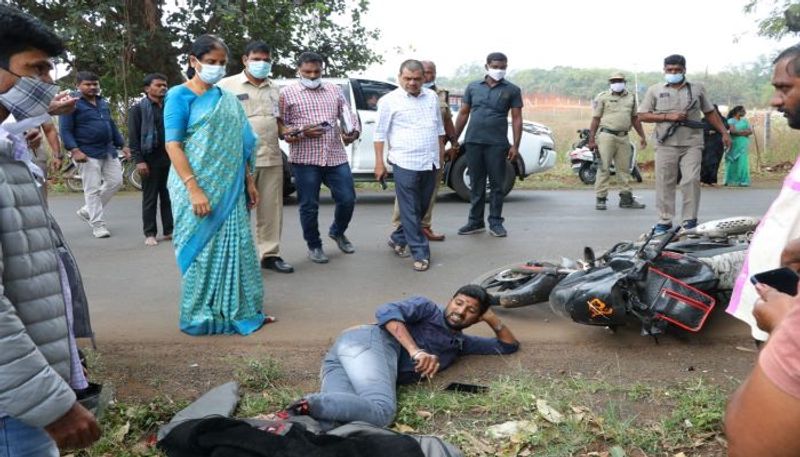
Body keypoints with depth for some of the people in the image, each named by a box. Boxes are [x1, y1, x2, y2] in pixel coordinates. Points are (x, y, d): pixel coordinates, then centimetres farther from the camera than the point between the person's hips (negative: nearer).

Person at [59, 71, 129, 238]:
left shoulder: (103, 103, 17)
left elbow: (112, 126, 23)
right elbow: (65, 130, -10)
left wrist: (122, 145, 17)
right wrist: (75, 150, -21)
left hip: (109, 151, 7)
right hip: (89, 153, -7)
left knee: (115, 182, 8)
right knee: (93, 190, -4)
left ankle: (87, 211, 23)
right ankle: (98, 224, 5)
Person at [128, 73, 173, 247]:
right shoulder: (138, 109, 3)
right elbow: (133, 137, -3)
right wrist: (139, 160, -13)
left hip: (170, 157, 4)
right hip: (151, 159, -4)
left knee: (169, 196, 6)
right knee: (150, 198, 2)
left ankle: (169, 230, 15)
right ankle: (150, 234, 8)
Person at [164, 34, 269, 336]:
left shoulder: (228, 99, 14)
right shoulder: (180, 95, -4)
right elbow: (173, 145, -12)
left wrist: (250, 182, 11)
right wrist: (194, 188, -21)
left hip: (230, 188, 5)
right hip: (198, 188, -5)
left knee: (235, 247, 6)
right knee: (202, 250, 1)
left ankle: (238, 309, 18)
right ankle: (202, 316, 14)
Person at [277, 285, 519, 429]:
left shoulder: (459, 343, 34)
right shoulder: (427, 308, 11)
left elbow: (509, 345, 42)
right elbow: (386, 311, -8)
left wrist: (490, 317, 27)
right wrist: (416, 351, -19)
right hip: (368, 341, -7)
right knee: (381, 411, -34)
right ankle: (307, 404, -42)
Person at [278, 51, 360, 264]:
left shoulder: (334, 90, 14)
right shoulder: (287, 93, 3)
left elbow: (349, 114, 14)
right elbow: (280, 126, 0)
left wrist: (354, 131, -7)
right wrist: (302, 132, -14)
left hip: (336, 157, 3)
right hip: (304, 159, -3)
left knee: (347, 200, 5)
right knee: (309, 206, 4)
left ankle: (337, 232, 33)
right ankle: (314, 246, 23)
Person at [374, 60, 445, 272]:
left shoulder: (432, 97, 12)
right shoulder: (389, 101, -2)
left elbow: (440, 129, 20)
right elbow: (380, 134, -1)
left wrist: (441, 156, 18)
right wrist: (379, 163, -6)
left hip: (430, 163, 6)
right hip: (405, 164, -5)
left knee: (422, 207, 13)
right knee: (410, 211, -2)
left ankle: (398, 239, 31)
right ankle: (420, 253, 4)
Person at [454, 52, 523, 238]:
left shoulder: (512, 90, 5)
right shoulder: (473, 87, 11)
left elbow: (517, 119, 1)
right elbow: (463, 114, 13)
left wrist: (515, 145, -7)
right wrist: (454, 139, 8)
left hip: (497, 144, -2)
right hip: (473, 142, 2)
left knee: (497, 184, 2)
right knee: (476, 184, 8)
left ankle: (495, 222, 12)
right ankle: (475, 221, 17)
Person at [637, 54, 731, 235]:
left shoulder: (697, 88, 13)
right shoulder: (655, 90, 8)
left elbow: (710, 113, 18)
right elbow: (642, 116, 2)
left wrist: (724, 133, 12)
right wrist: (668, 117, -8)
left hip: (692, 144, 0)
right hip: (666, 145, 0)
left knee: (691, 181, -7)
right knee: (664, 183, 1)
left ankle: (690, 221, 0)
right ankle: (664, 221, 8)